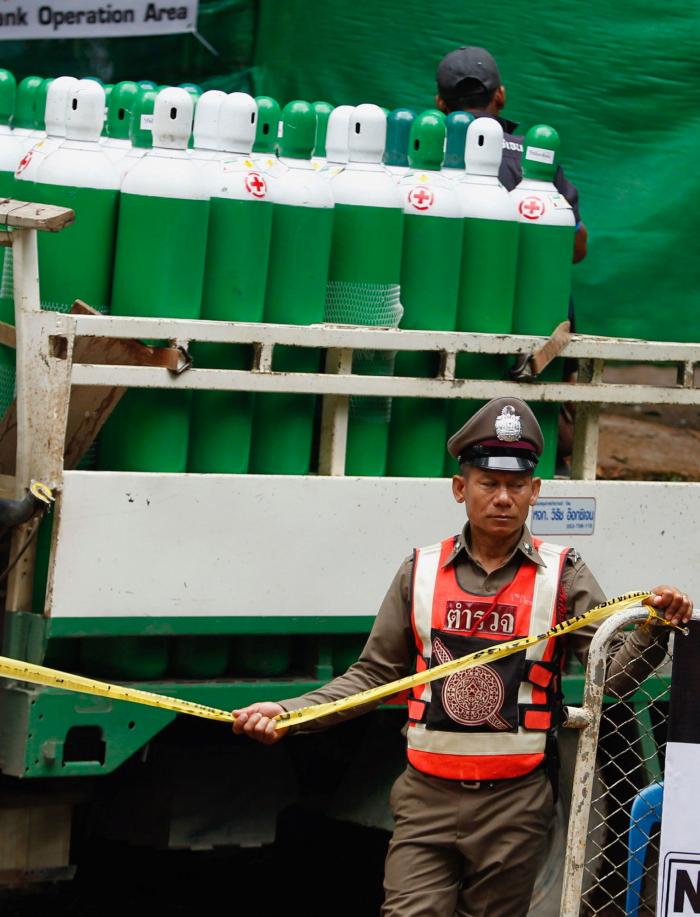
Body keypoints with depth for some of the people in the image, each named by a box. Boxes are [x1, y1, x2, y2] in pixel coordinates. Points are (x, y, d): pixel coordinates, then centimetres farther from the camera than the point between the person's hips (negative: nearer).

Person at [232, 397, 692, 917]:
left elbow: (613, 676, -6)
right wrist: (288, 714, -2)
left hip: (516, 801, -1)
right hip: (427, 796, 1)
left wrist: (656, 630, -25)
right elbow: (375, 675, 10)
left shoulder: (562, 576, 2)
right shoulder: (421, 573, 6)